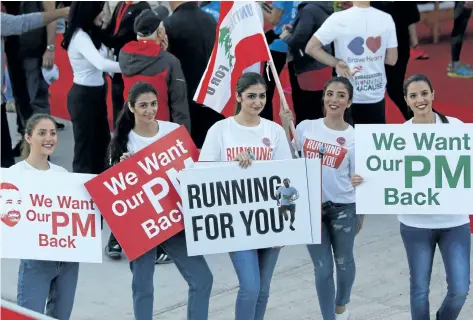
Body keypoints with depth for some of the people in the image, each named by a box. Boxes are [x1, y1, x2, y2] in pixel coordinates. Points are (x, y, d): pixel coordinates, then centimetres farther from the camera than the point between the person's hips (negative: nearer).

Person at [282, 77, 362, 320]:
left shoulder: (354, 137, -5)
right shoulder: (306, 127, -1)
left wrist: (361, 213, 2)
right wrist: (286, 128, -6)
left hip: (343, 208, 0)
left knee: (343, 262, 16)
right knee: (322, 268, 6)